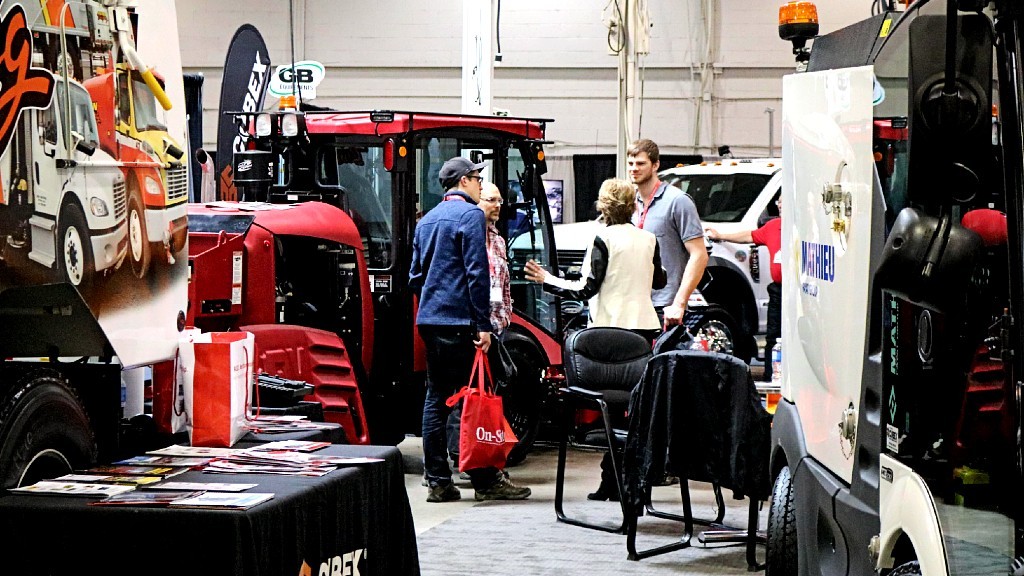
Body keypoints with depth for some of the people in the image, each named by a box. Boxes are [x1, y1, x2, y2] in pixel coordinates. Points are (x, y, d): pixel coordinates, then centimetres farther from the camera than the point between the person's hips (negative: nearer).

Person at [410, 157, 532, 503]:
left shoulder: (427, 220, 17)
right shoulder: (471, 215, -7)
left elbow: (415, 275, 20)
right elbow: (477, 273, -14)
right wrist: (484, 325, -15)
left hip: (429, 320, 8)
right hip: (460, 320, -8)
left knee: (435, 397, 7)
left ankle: (438, 482, 6)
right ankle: (486, 481, -3)